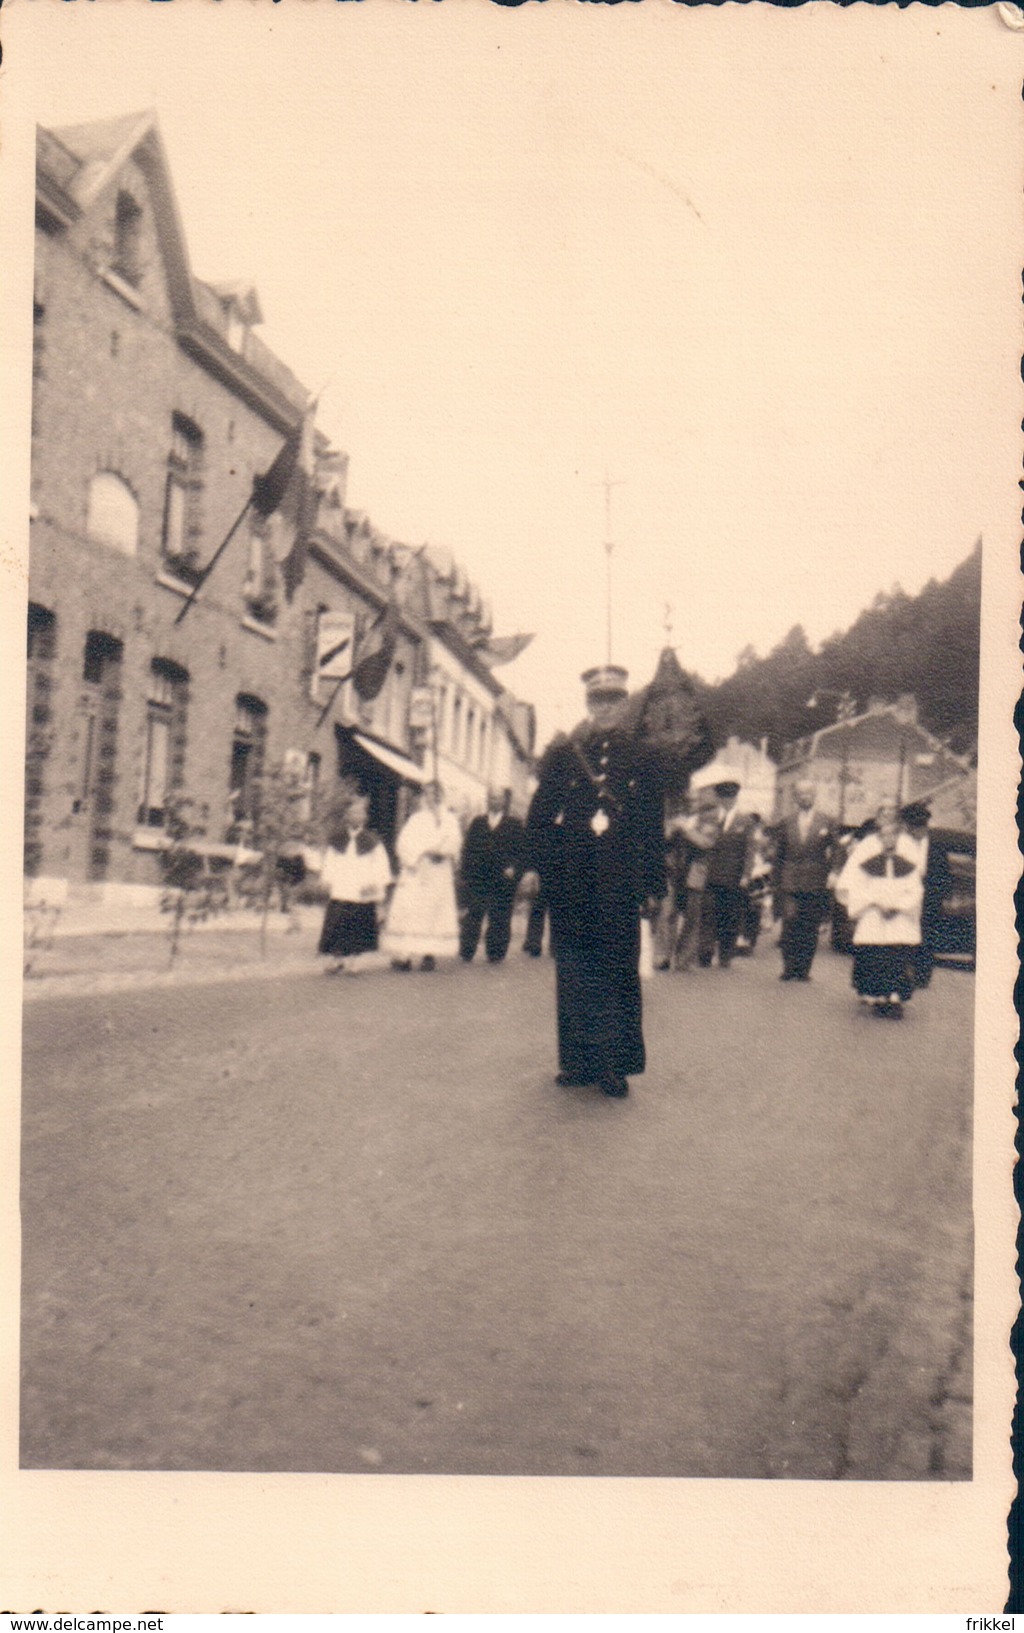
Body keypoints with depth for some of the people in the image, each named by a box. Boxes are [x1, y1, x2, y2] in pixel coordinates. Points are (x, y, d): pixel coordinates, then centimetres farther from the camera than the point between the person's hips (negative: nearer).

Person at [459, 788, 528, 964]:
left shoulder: (514, 825, 7)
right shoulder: (477, 823, 15)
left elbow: (521, 851, 2)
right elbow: (467, 849, 12)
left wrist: (514, 868, -13)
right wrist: (464, 874, 4)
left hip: (503, 882, -2)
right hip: (476, 882, 2)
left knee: (499, 920, 1)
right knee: (471, 918, 0)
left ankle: (495, 955, 9)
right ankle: (466, 954, 6)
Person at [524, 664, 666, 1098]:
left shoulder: (638, 758, 8)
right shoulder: (561, 753, 6)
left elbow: (653, 826, 8)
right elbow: (540, 816, 5)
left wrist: (652, 886, 3)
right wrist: (542, 870, -4)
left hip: (618, 885, 0)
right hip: (570, 883, 1)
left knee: (618, 973, 0)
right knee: (574, 972, 6)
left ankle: (614, 1063, 7)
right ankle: (579, 1061, 15)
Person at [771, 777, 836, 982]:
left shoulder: (826, 824, 7)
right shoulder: (785, 824, 11)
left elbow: (832, 855, 8)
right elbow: (778, 856, 12)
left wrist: (827, 879, -1)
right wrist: (777, 884, 7)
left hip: (815, 886, 0)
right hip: (790, 884, 0)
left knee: (810, 929, 1)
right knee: (790, 924, -11)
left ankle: (803, 970, 9)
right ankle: (789, 967, -2)